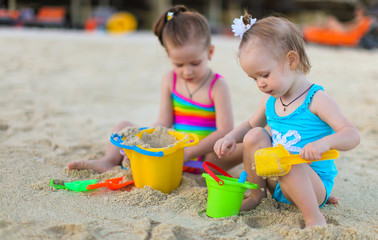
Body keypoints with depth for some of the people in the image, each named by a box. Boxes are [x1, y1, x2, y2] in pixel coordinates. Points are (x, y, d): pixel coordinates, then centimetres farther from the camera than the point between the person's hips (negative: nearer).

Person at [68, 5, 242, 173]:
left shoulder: (217, 86, -11)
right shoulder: (170, 80, 3)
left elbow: (225, 131, -18)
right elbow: (164, 122, 0)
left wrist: (189, 152, -25)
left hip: (202, 155, -4)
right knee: (124, 127, 4)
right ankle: (109, 161, -16)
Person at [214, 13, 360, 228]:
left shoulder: (316, 99, -16)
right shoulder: (269, 100, 4)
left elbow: (352, 135, -22)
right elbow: (250, 124, 23)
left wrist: (324, 142, -43)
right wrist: (231, 137, 1)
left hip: (314, 185, -7)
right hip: (277, 180, 7)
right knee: (254, 136, -8)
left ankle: (315, 219, -23)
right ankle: (257, 194, 5)